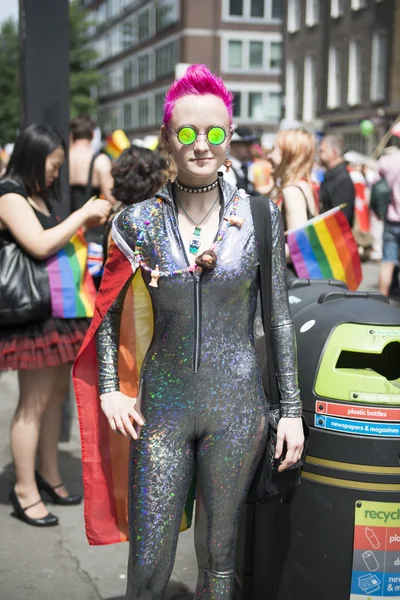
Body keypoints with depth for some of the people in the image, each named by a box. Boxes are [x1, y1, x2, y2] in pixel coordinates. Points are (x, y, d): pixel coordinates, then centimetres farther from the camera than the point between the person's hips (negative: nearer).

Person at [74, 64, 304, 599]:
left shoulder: (260, 217, -3)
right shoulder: (139, 223, -3)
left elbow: (279, 317, 2)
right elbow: (108, 311, 10)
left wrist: (292, 409, 1)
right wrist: (109, 390, 0)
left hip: (237, 405, 0)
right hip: (163, 406, 0)